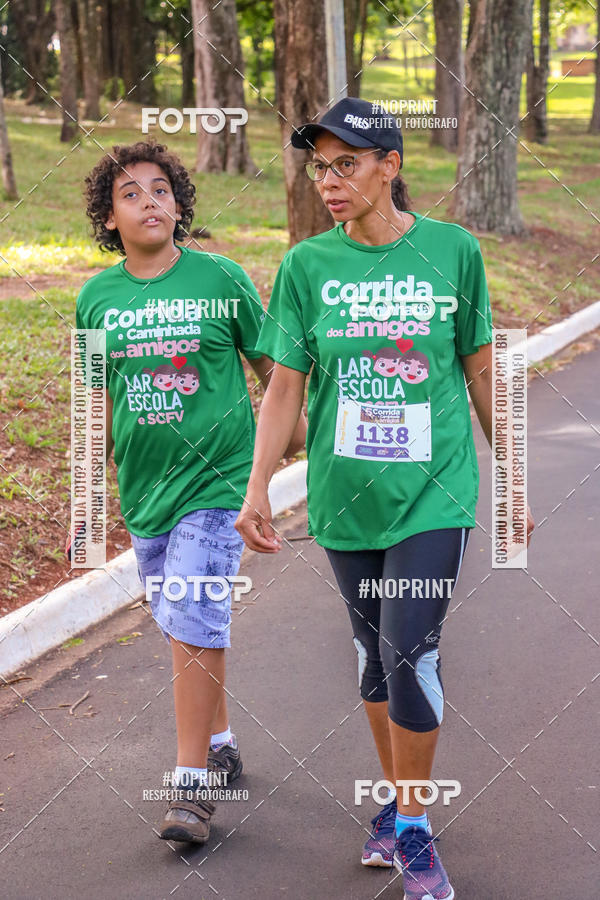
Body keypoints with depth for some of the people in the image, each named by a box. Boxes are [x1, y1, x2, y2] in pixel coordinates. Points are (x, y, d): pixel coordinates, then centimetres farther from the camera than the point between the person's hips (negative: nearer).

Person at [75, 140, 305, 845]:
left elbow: (272, 366, 4)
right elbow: (100, 396, 13)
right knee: (183, 627, 15)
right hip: (144, 489, 4)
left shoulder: (221, 279, -6)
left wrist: (297, 435, 6)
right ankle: (220, 744, 34)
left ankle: (192, 784, -6)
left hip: (215, 479, -4)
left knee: (194, 622, -12)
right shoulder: (97, 298, 3)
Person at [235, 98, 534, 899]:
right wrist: (258, 490, -7)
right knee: (374, 652, 13)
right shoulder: (307, 265, -1)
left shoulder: (452, 251, -4)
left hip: (432, 493, -2)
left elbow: (482, 372, 5)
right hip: (347, 497, 2)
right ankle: (396, 799, 33)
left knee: (411, 656, -9)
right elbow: (284, 388, 1)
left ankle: (413, 830, 9)